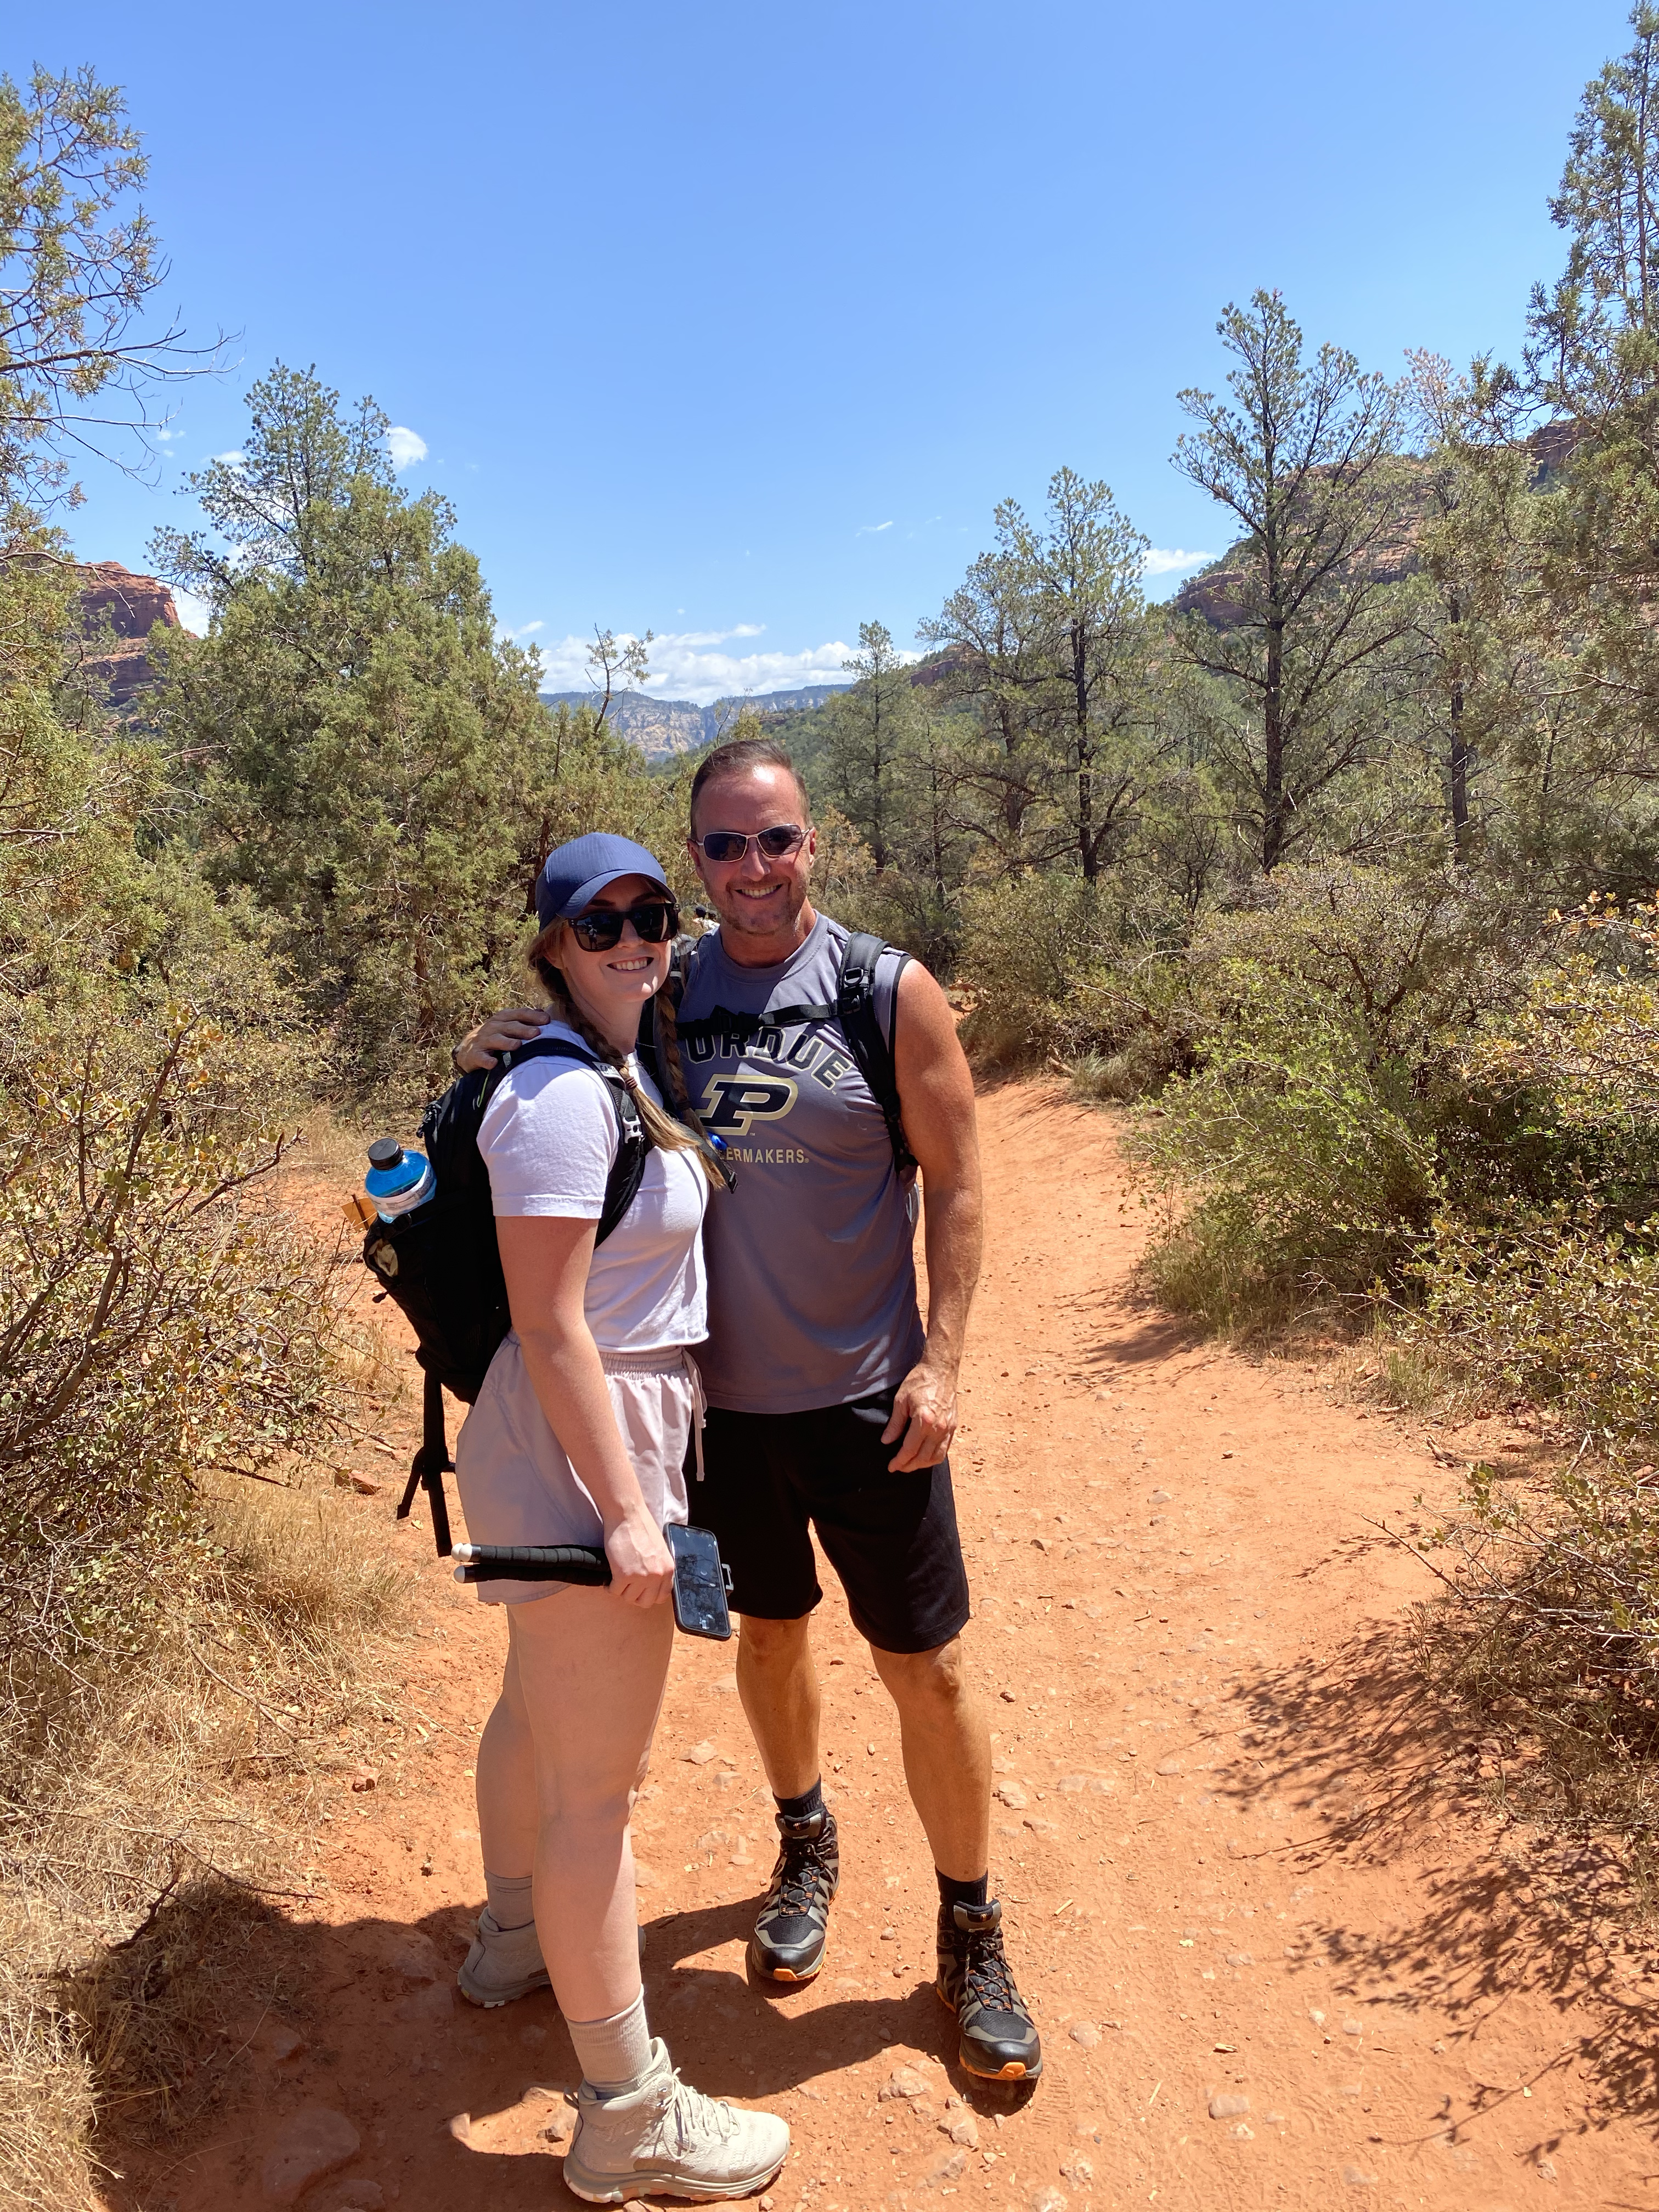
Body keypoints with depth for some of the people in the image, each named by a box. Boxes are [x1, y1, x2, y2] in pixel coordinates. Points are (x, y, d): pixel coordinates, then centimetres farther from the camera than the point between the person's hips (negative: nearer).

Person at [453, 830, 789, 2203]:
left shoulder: (626, 1070, 8)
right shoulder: (560, 1096, -21)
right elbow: (549, 1327, -23)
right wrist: (626, 1511, -22)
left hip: (623, 1428, 10)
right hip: (581, 1448, -10)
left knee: (542, 1706, 27)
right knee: (599, 1784, 2)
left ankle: (516, 1942, 51)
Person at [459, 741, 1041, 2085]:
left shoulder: (890, 994, -8)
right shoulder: (666, 993, -1)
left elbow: (955, 1184, -6)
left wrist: (940, 1359, -12)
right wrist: (503, 1058, -11)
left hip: (863, 1401, -2)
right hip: (719, 1396, 3)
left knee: (927, 1669, 7)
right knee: (771, 1633, 21)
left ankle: (972, 1937, 31)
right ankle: (806, 1848, 48)